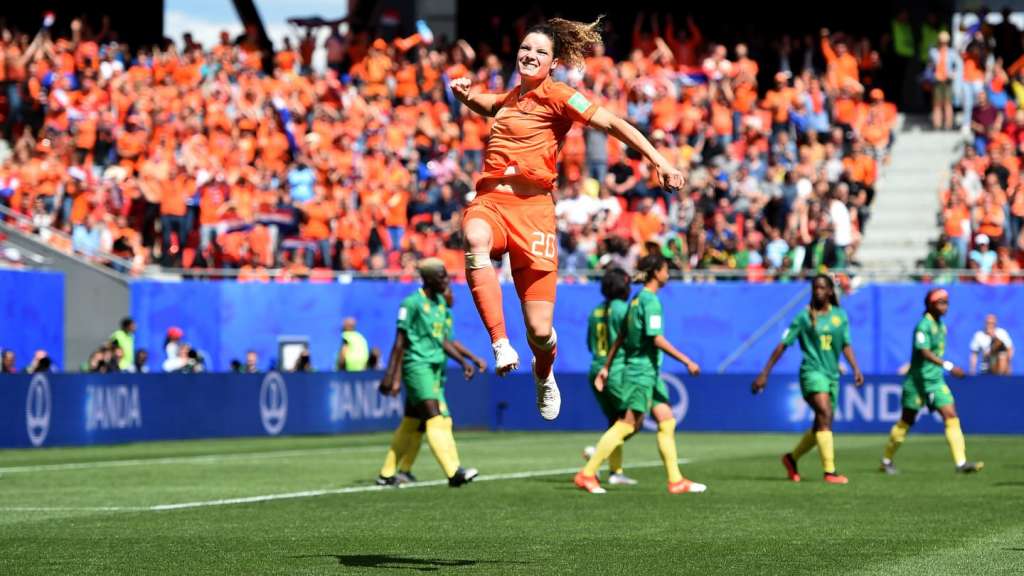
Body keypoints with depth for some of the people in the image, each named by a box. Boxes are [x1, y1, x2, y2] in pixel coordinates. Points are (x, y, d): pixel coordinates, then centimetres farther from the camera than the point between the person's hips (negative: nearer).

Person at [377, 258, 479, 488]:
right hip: (417, 366, -8)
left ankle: (387, 474, 17)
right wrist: (389, 376, -11)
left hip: (435, 368, 8)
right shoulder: (412, 303, -9)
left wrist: (463, 361, 14)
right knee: (436, 419, -17)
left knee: (411, 424, 10)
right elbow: (400, 342, -9)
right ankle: (454, 472, -25)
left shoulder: (441, 303, 15)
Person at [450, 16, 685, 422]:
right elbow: (490, 106, 45)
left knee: (540, 329, -5)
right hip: (489, 199, 4)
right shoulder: (512, 96, 19)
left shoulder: (556, 96, 0)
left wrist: (659, 162, -18)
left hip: (532, 206, -4)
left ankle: (544, 376, 32)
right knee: (475, 240, -38)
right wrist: (466, 94, 23)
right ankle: (500, 344, -35)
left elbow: (612, 124, -8)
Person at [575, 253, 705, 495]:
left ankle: (676, 480, 7)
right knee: (625, 425, -8)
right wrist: (687, 361, -19)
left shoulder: (637, 299, 14)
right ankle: (587, 474, -5)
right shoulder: (650, 300, -15)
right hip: (641, 371, -10)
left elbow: (620, 337, 17)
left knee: (667, 421, 7)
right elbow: (657, 339, -21)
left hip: (649, 374, 10)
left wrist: (606, 368, 20)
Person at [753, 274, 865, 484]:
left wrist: (856, 369, -3)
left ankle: (792, 458, 34)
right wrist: (765, 373, -2)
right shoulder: (804, 317, -2)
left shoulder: (840, 315, 10)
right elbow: (783, 345, 0)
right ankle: (830, 472, -28)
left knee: (821, 427, 11)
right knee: (825, 414, -23)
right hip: (812, 371, -6)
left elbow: (846, 345, 14)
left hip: (832, 375, 6)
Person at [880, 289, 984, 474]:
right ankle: (886, 461, 22)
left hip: (936, 382, 7)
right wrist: (948, 366, -38)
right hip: (917, 381, -7)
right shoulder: (923, 325, -16)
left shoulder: (941, 325, 10)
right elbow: (925, 352, -29)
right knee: (906, 422, 5)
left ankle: (961, 462, -15)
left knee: (951, 416, -8)